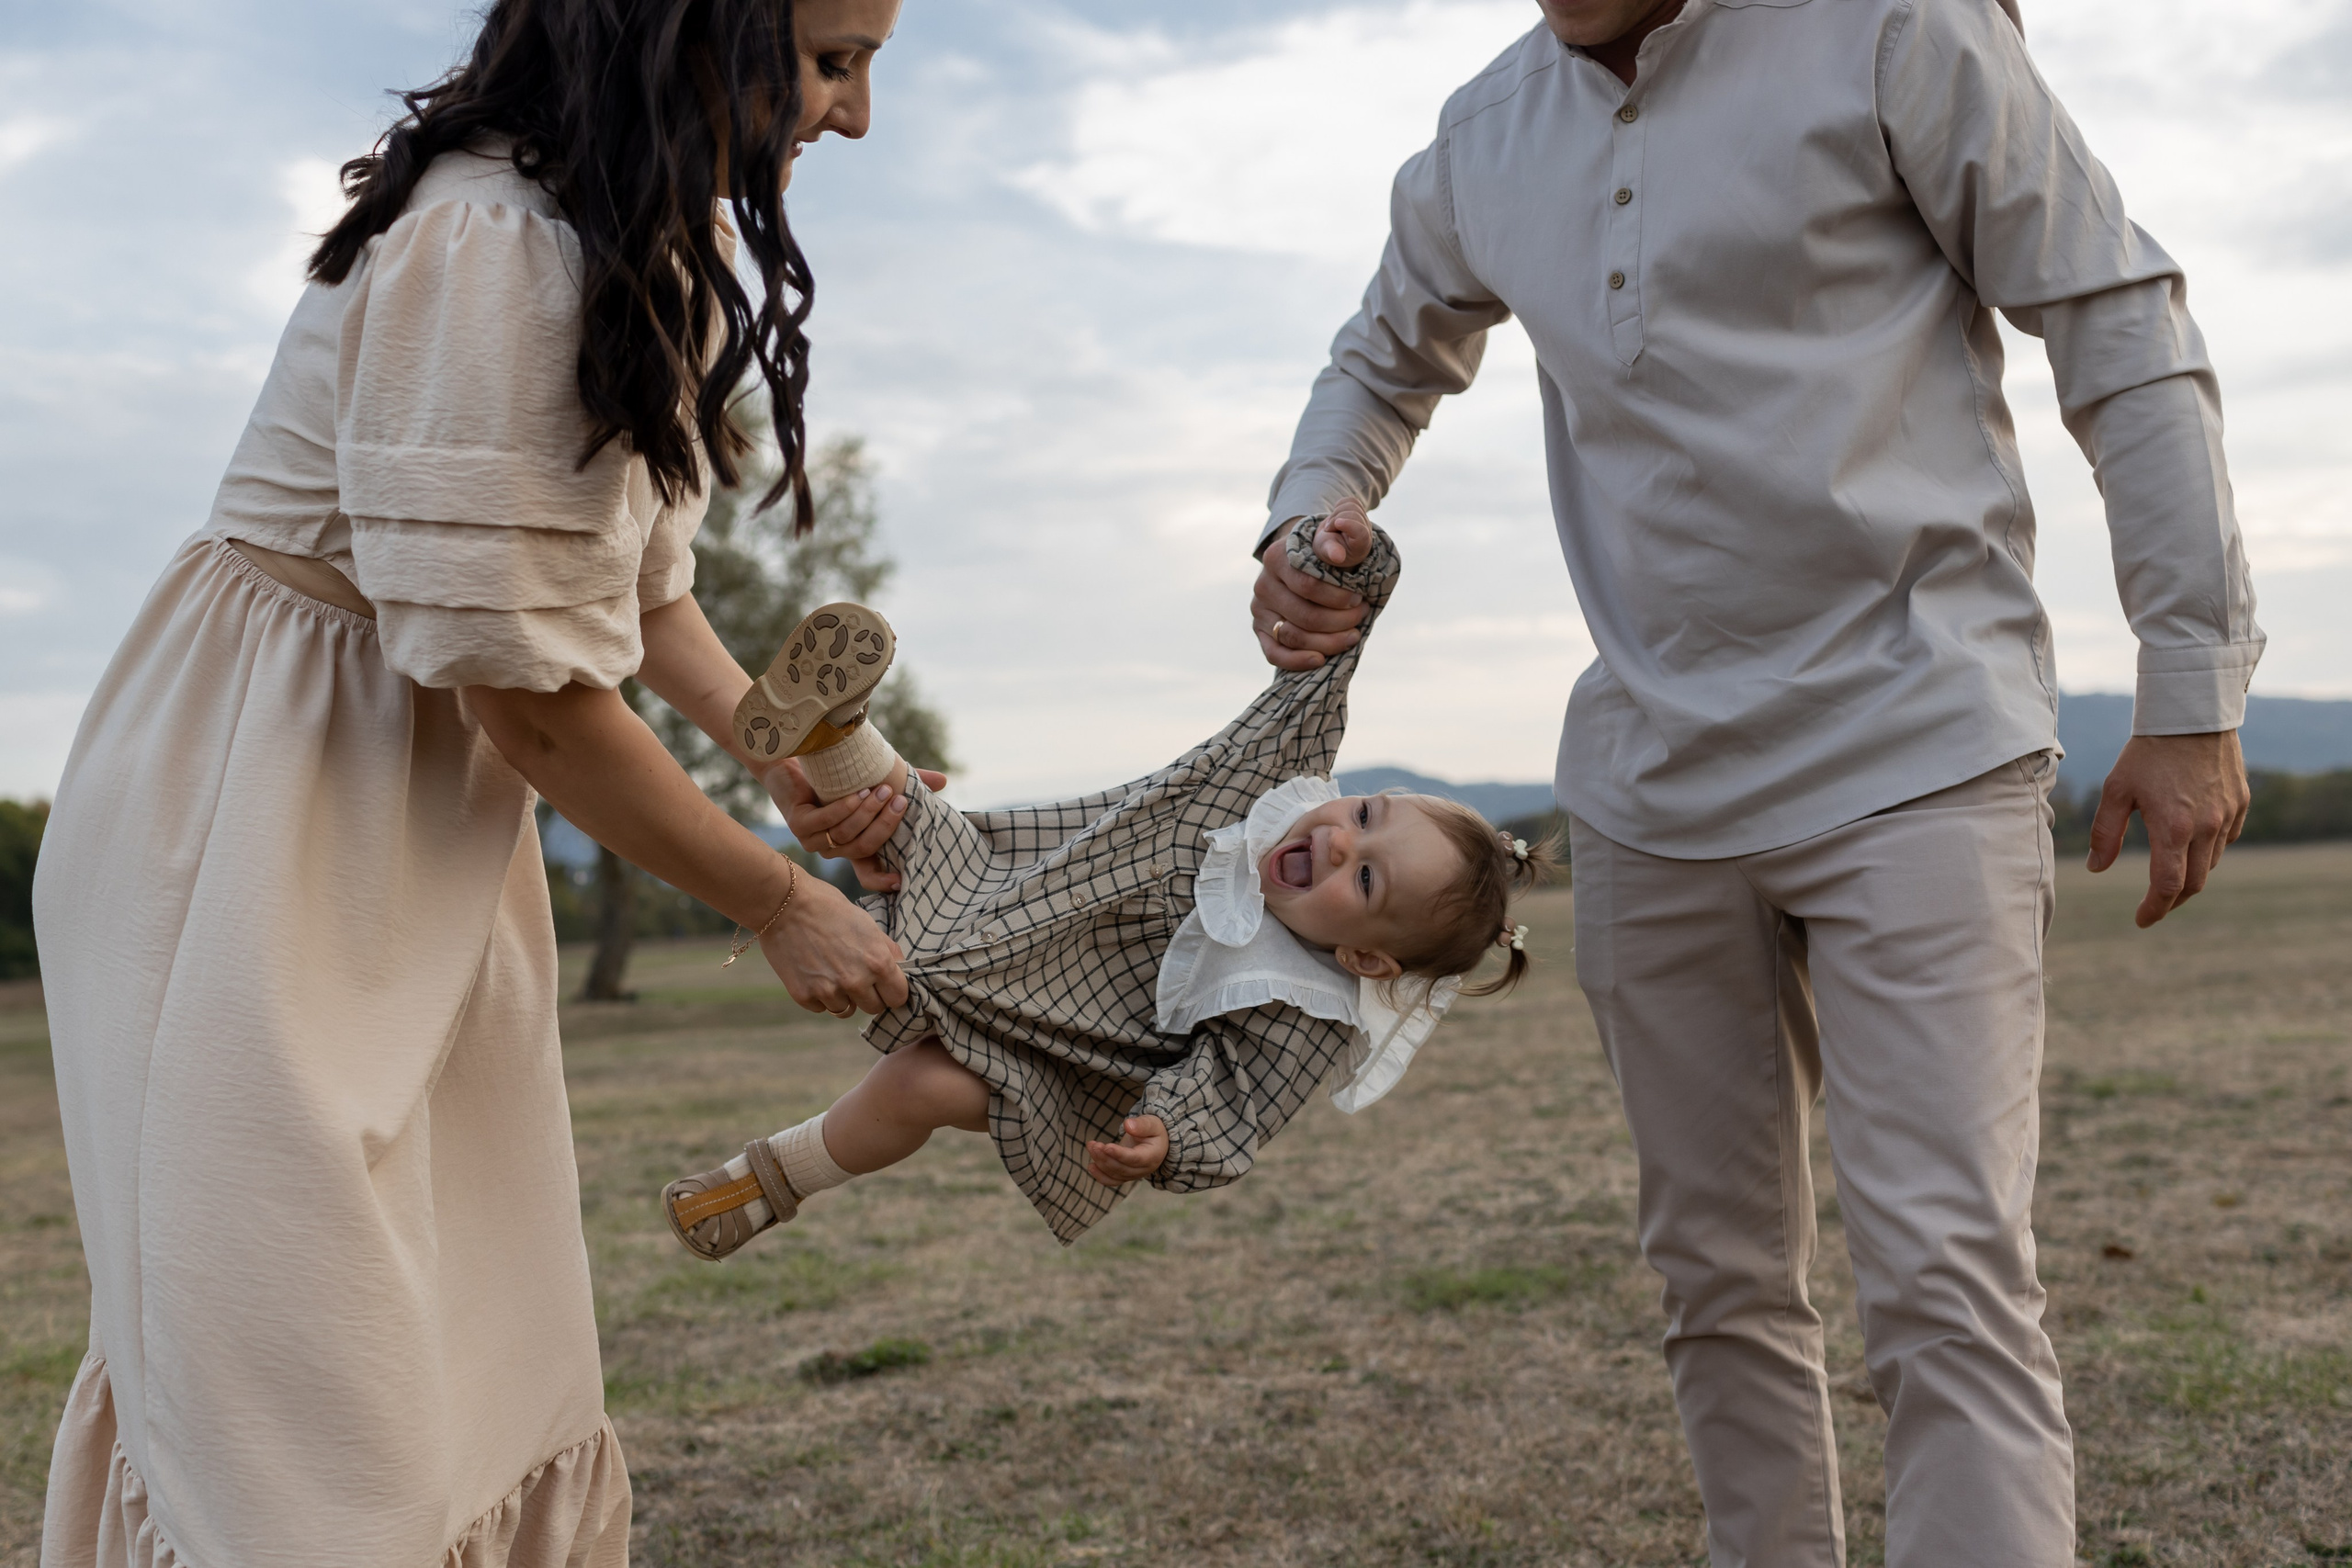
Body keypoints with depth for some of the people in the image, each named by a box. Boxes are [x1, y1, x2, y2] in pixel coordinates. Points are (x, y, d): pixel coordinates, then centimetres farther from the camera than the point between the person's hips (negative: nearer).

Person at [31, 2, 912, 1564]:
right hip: (255, 831, -9)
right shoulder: (495, 249, -25)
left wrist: (794, 756, 1)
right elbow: (531, 693, -23)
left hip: (427, 820, 9)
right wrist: (782, 903, -11)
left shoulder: (658, 247, 7)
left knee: (487, 1361, 12)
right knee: (296, 1394, -5)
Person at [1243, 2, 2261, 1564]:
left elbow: (2122, 321, -5)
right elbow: (1384, 366, 28)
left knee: (1947, 1278, -14)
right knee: (1721, 1276, 13)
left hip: (1916, 749, -5)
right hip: (1652, 786, 6)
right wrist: (1305, 529, 6)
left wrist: (2197, 685, -9)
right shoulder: (1481, 144, 10)